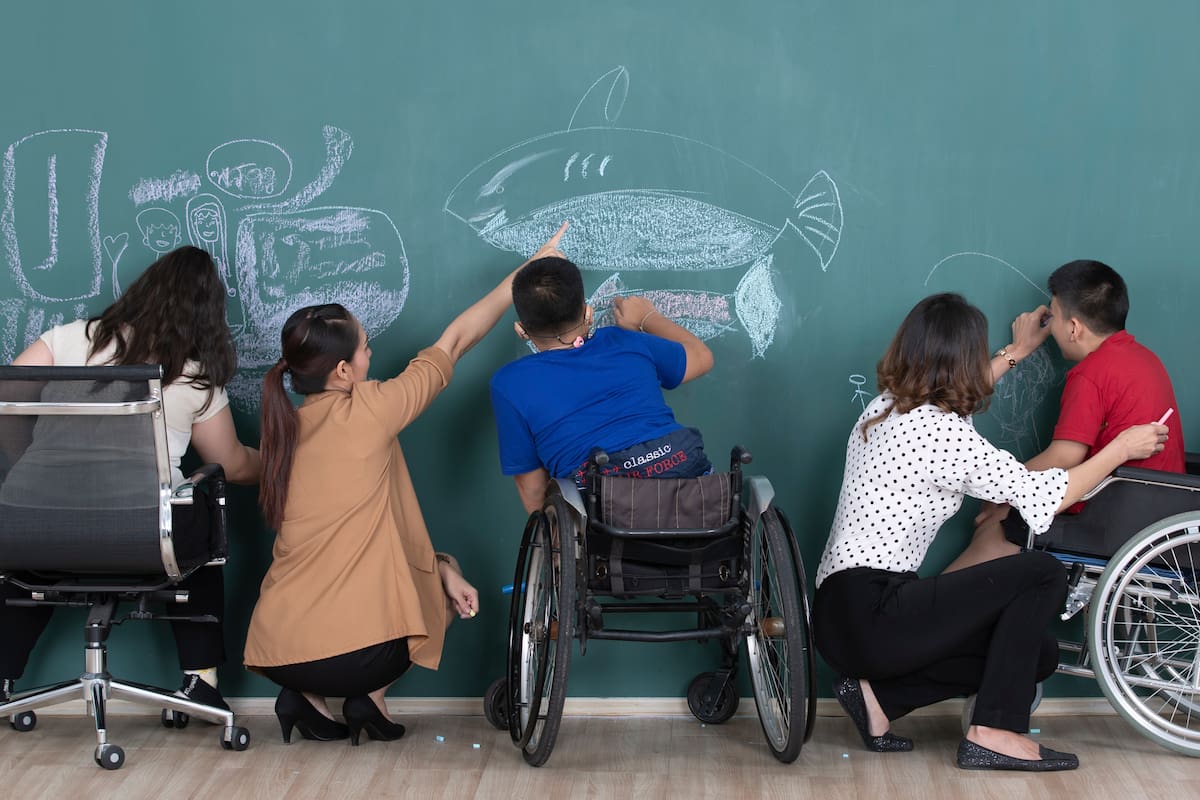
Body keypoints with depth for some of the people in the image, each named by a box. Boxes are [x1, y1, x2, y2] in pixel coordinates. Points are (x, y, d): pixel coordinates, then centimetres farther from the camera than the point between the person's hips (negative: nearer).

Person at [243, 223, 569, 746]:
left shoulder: (287, 431, 10)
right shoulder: (365, 413, -9)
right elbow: (453, 343, 3)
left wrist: (440, 567, 11)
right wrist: (525, 276, 14)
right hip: (353, 655, -5)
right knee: (439, 590, 25)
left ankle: (307, 697, 13)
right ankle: (368, 699, 7)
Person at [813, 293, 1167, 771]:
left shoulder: (885, 409, 12)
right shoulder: (940, 431, -16)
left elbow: (954, 390, 37)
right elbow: (1044, 496, -12)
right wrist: (1121, 449, 2)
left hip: (841, 616, 10)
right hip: (871, 617, -10)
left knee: (1035, 652, 11)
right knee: (1042, 574, -9)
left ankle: (879, 694, 7)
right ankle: (993, 733, -7)